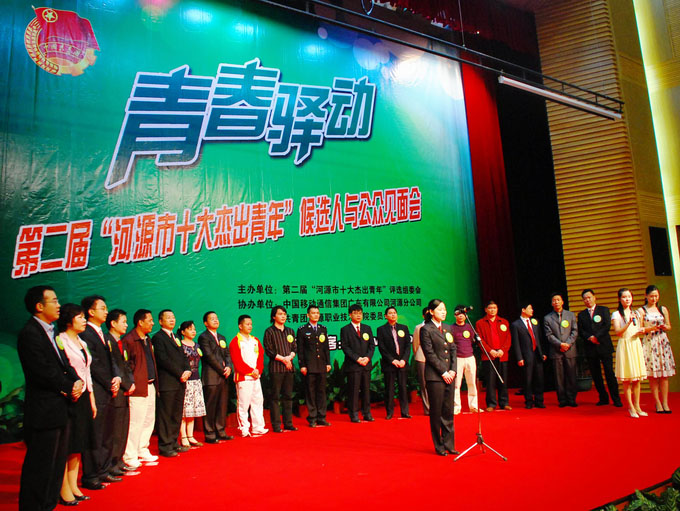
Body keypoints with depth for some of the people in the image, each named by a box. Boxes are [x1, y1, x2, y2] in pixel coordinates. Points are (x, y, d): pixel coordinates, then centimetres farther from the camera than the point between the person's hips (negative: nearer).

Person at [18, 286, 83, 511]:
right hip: (44, 412, -10)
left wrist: (78, 381, -4)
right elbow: (43, 372, -21)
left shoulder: (50, 332, 15)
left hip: (60, 410, 10)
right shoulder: (30, 333, -15)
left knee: (57, 465, 17)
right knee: (40, 468, 1)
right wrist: (70, 387, -11)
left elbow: (64, 364, 14)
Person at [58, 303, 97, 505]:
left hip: (83, 397, 8)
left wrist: (91, 400, 17)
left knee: (78, 445, 11)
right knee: (66, 445, -2)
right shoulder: (60, 340, -9)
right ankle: (64, 490, 8)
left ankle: (73, 486, 19)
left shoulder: (82, 343, 16)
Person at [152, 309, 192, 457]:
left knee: (177, 414, 11)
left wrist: (187, 370, -1)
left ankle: (174, 442, 19)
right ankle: (165, 446, 6)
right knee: (165, 415, -2)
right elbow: (163, 359, -14)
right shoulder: (158, 337, -6)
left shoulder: (176, 338, 20)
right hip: (167, 382, -8)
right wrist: (180, 373, -14)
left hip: (180, 382, 8)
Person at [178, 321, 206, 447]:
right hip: (185, 381, -7)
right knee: (184, 411, -5)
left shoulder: (196, 345, 15)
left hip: (196, 380, 7)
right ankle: (184, 438, 2)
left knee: (193, 410, 10)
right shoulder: (180, 346, -6)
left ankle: (190, 437, 17)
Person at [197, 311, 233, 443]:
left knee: (222, 406, 10)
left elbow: (227, 354, 15)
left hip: (223, 377, 7)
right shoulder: (203, 337, -5)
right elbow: (209, 356, -12)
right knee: (210, 407, -2)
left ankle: (220, 432, 19)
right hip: (211, 377, -7)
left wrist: (228, 367, -4)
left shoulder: (222, 337, 19)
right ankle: (209, 435, 5)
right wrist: (222, 370, -12)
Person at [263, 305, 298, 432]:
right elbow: (269, 351, -6)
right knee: (275, 397, -2)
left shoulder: (290, 331, 16)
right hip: (276, 368, -5)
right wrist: (283, 359, -10)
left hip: (289, 367, 5)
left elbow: (295, 347, 13)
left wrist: (290, 357, -6)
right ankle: (276, 425, 4)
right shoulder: (269, 331, 0)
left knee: (288, 396, 9)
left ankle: (288, 423, 16)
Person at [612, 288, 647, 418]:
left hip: (636, 344, 5)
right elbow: (617, 332, -11)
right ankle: (631, 407, 3)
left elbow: (639, 329, 21)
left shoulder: (636, 313, 14)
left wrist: (641, 331, -2)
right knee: (627, 379, -3)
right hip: (624, 345, -5)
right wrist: (629, 323, -23)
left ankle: (637, 406, 11)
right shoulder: (616, 314, -2)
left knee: (637, 378, 5)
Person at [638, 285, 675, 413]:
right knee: (653, 375, -2)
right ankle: (657, 403, 4)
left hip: (663, 342, 2)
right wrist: (651, 328, -18)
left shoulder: (663, 309, 10)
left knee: (664, 374, 0)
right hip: (649, 343, -2)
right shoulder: (641, 311, 2)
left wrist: (664, 327, -7)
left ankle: (665, 403, 3)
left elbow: (669, 326, 15)